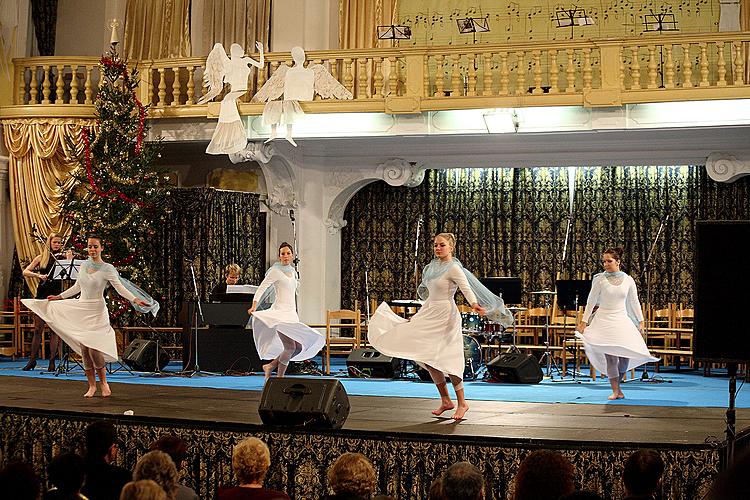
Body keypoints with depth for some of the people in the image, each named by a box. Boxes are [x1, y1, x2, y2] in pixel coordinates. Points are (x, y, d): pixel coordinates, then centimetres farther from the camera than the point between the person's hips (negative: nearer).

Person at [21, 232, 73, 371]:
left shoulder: (62, 256, 4)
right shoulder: (41, 258, 8)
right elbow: (25, 272, 3)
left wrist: (69, 258, -23)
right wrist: (38, 275, -13)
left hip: (56, 294, -1)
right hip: (42, 294, 1)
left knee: (54, 330, 0)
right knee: (38, 329, 3)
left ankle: (52, 361, 4)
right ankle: (32, 360, 12)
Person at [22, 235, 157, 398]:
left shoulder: (107, 269, -8)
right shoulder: (84, 265, 8)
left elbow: (121, 288, -14)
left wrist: (135, 299, -28)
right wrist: (59, 297, 25)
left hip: (97, 312, -5)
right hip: (81, 310, 5)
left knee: (93, 349, -14)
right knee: (84, 350, 2)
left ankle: (104, 383, 6)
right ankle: (92, 386, 11)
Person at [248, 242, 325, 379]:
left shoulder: (293, 272, 16)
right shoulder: (275, 271, -6)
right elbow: (261, 288, -12)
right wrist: (254, 306, -24)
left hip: (291, 314, 8)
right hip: (280, 313, -8)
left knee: (299, 347, 5)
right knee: (290, 347, -18)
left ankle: (270, 366, 17)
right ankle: (279, 378, -3)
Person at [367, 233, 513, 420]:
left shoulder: (454, 268, -12)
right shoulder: (432, 267, 11)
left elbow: (466, 288, -25)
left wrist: (474, 304, -44)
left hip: (445, 316, -8)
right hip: (429, 314, 8)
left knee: (446, 360, -8)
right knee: (428, 358, 6)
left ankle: (462, 403, 4)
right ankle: (445, 400, 15)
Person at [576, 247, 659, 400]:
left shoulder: (628, 280, 3)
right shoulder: (600, 279, -2)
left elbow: (634, 302, 12)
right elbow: (591, 302, 1)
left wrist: (641, 321, 10)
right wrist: (584, 321, -2)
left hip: (622, 320, 2)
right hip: (604, 321, -2)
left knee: (626, 355, -6)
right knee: (610, 357, -8)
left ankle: (618, 382, 18)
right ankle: (616, 391, -1)